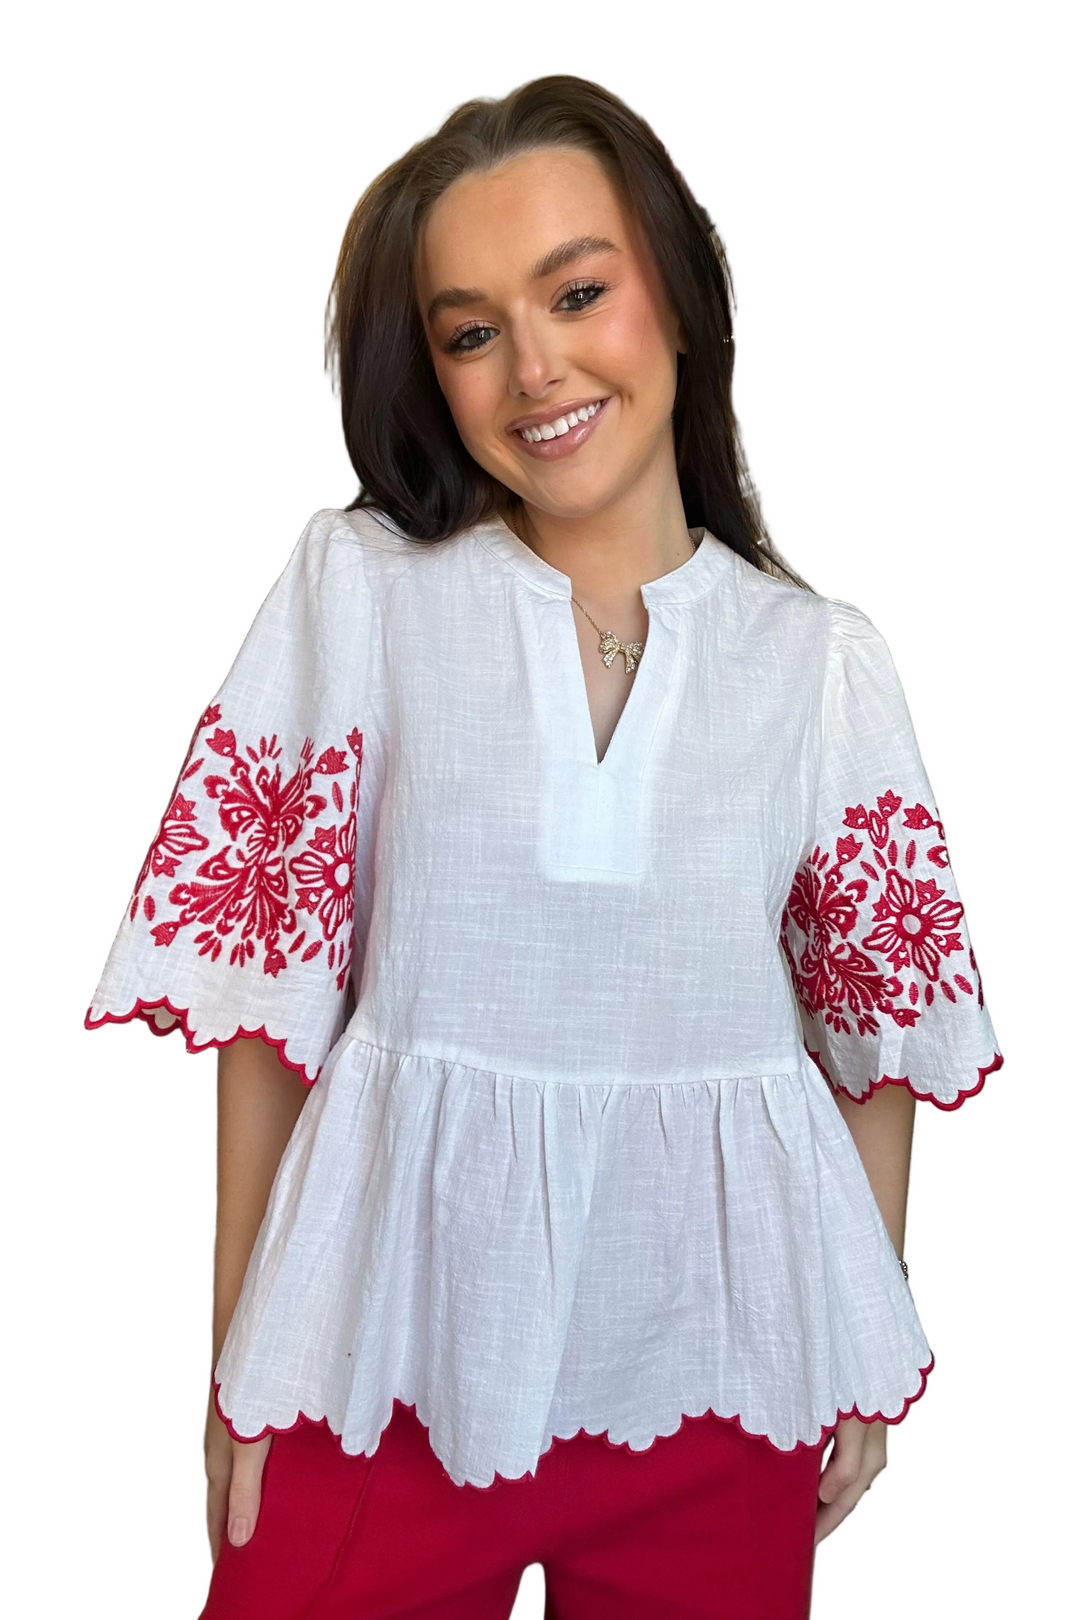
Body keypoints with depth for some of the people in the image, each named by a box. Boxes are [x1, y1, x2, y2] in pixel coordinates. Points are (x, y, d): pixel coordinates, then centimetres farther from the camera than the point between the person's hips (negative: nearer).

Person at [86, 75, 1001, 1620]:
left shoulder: (824, 663, -1)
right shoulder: (354, 590, -4)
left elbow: (881, 1026, 6)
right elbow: (268, 988, -3)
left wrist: (871, 1362, 10)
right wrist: (239, 1360, -1)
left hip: (713, 1360, 2)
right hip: (399, 1334, -1)